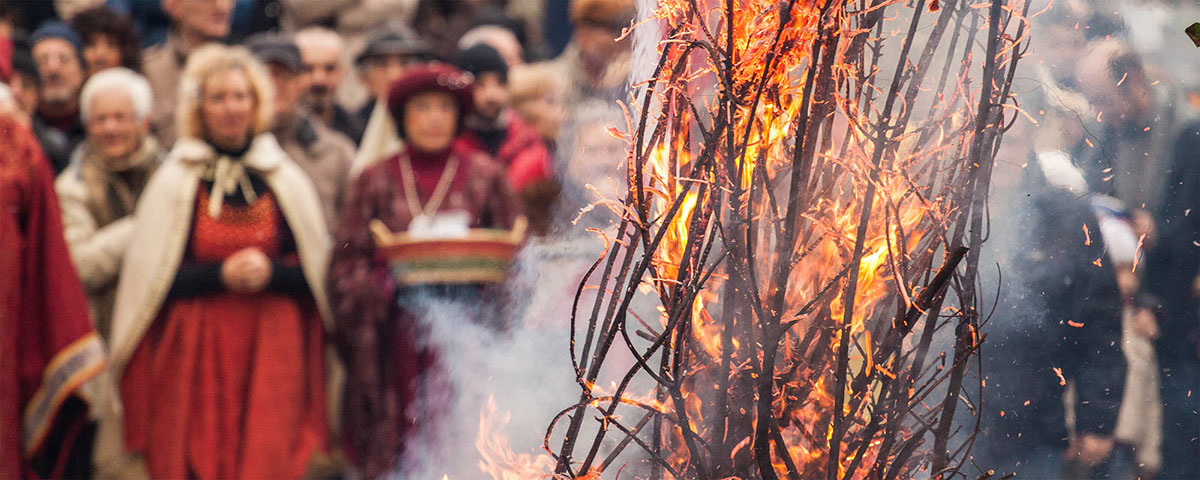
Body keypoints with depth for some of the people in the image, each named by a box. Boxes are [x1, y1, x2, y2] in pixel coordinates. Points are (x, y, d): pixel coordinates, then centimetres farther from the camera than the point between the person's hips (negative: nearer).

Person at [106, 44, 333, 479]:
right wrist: (220, 275, -13)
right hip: (196, 353, -1)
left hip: (272, 352, 1)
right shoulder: (173, 182, 2)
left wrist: (270, 272, -11)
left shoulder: (284, 179, 8)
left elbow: (318, 268, 8)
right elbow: (150, 275, -1)